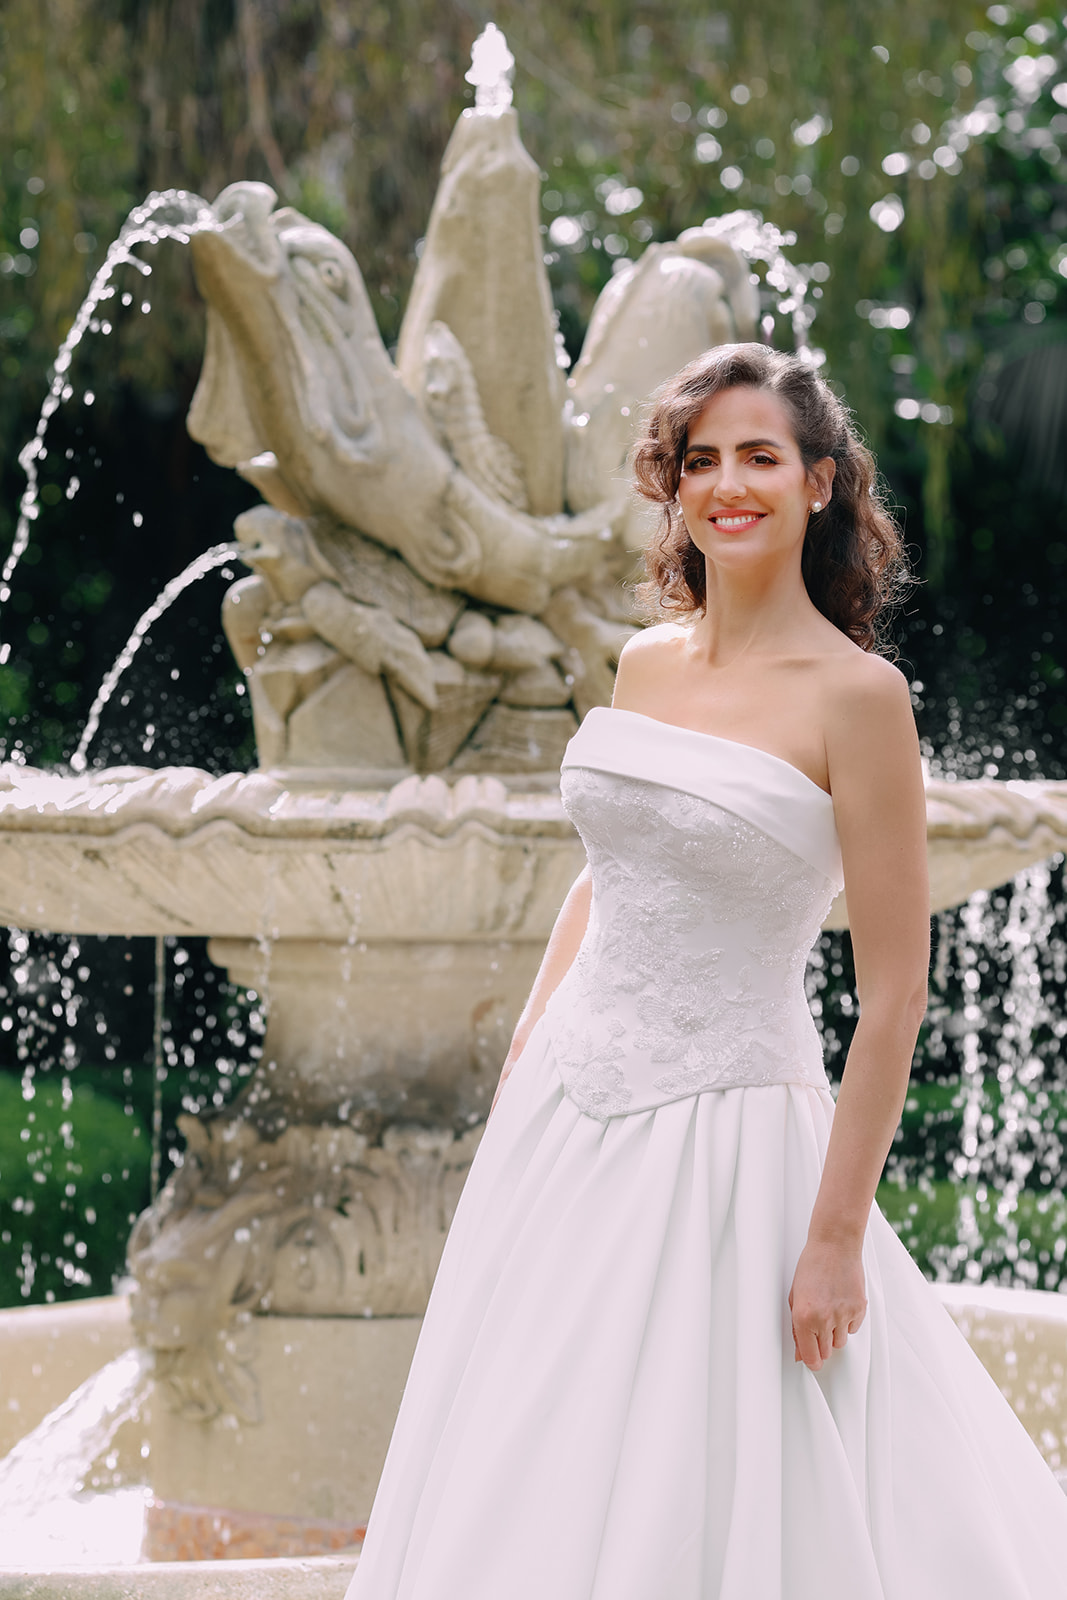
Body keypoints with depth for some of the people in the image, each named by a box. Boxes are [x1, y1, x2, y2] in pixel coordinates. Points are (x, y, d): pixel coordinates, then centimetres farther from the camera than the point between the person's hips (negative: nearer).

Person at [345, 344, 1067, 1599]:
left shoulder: (855, 695, -13)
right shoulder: (647, 664, 6)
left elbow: (894, 990, -14)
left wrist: (838, 1235, -15)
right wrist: (521, 1060, 13)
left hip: (720, 1139, -6)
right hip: (566, 1115, 6)